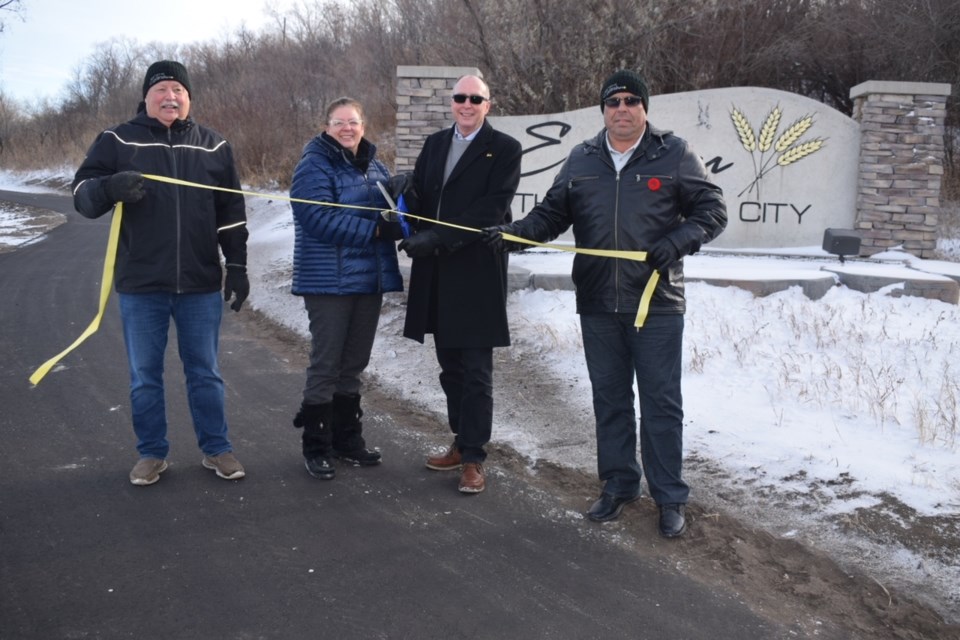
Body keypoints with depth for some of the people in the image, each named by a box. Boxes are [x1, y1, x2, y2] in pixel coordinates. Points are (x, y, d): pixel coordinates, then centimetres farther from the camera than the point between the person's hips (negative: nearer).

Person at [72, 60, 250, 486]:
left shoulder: (213, 146, 8)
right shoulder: (118, 141, 2)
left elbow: (231, 212, 10)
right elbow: (82, 195, -2)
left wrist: (237, 266, 5)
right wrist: (111, 187, -25)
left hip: (200, 284, 1)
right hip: (141, 284, -1)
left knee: (204, 373, 10)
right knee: (144, 376, 8)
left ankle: (216, 449, 21)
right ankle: (151, 453, 22)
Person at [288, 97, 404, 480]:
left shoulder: (374, 166, 14)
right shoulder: (315, 165, -8)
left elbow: (393, 211, 18)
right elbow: (319, 219, -20)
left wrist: (397, 222, -7)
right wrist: (374, 231, -21)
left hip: (370, 277, 7)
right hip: (329, 279, -7)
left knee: (354, 363, 14)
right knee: (325, 364, -2)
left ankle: (346, 437, 26)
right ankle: (315, 445, 9)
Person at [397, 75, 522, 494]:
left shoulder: (504, 149, -5)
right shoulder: (435, 144, 14)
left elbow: (489, 211, -15)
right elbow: (417, 196, 9)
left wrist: (437, 238, -21)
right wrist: (403, 197, -13)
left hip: (477, 273, -6)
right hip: (437, 274, 6)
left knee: (476, 373, 1)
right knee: (450, 368, 15)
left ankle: (473, 458, 9)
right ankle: (461, 443, 29)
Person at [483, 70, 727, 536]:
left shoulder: (674, 155, -1)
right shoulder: (581, 160, 9)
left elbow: (712, 211, 1)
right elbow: (552, 214, 12)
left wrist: (678, 241, -16)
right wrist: (514, 233, -5)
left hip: (657, 304, -3)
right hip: (597, 305, 4)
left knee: (660, 402, 3)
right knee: (609, 399, 13)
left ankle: (670, 497, 16)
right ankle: (619, 485, 28)